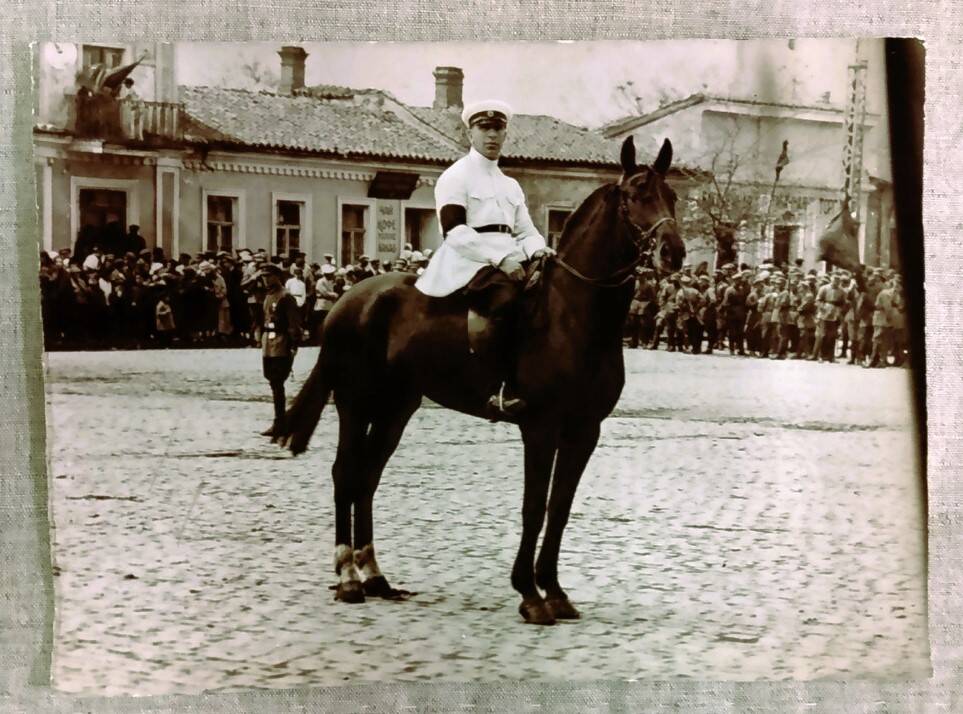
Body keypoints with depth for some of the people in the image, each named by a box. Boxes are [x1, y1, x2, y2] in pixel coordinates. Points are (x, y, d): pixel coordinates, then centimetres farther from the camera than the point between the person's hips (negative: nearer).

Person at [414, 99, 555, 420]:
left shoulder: (511, 185, 25)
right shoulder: (456, 176, 3)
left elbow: (526, 232, 22)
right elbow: (455, 232, -9)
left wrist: (539, 251, -4)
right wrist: (500, 258, -20)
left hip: (510, 263, 8)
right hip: (470, 261, -8)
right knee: (503, 295, -37)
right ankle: (503, 386, -37)